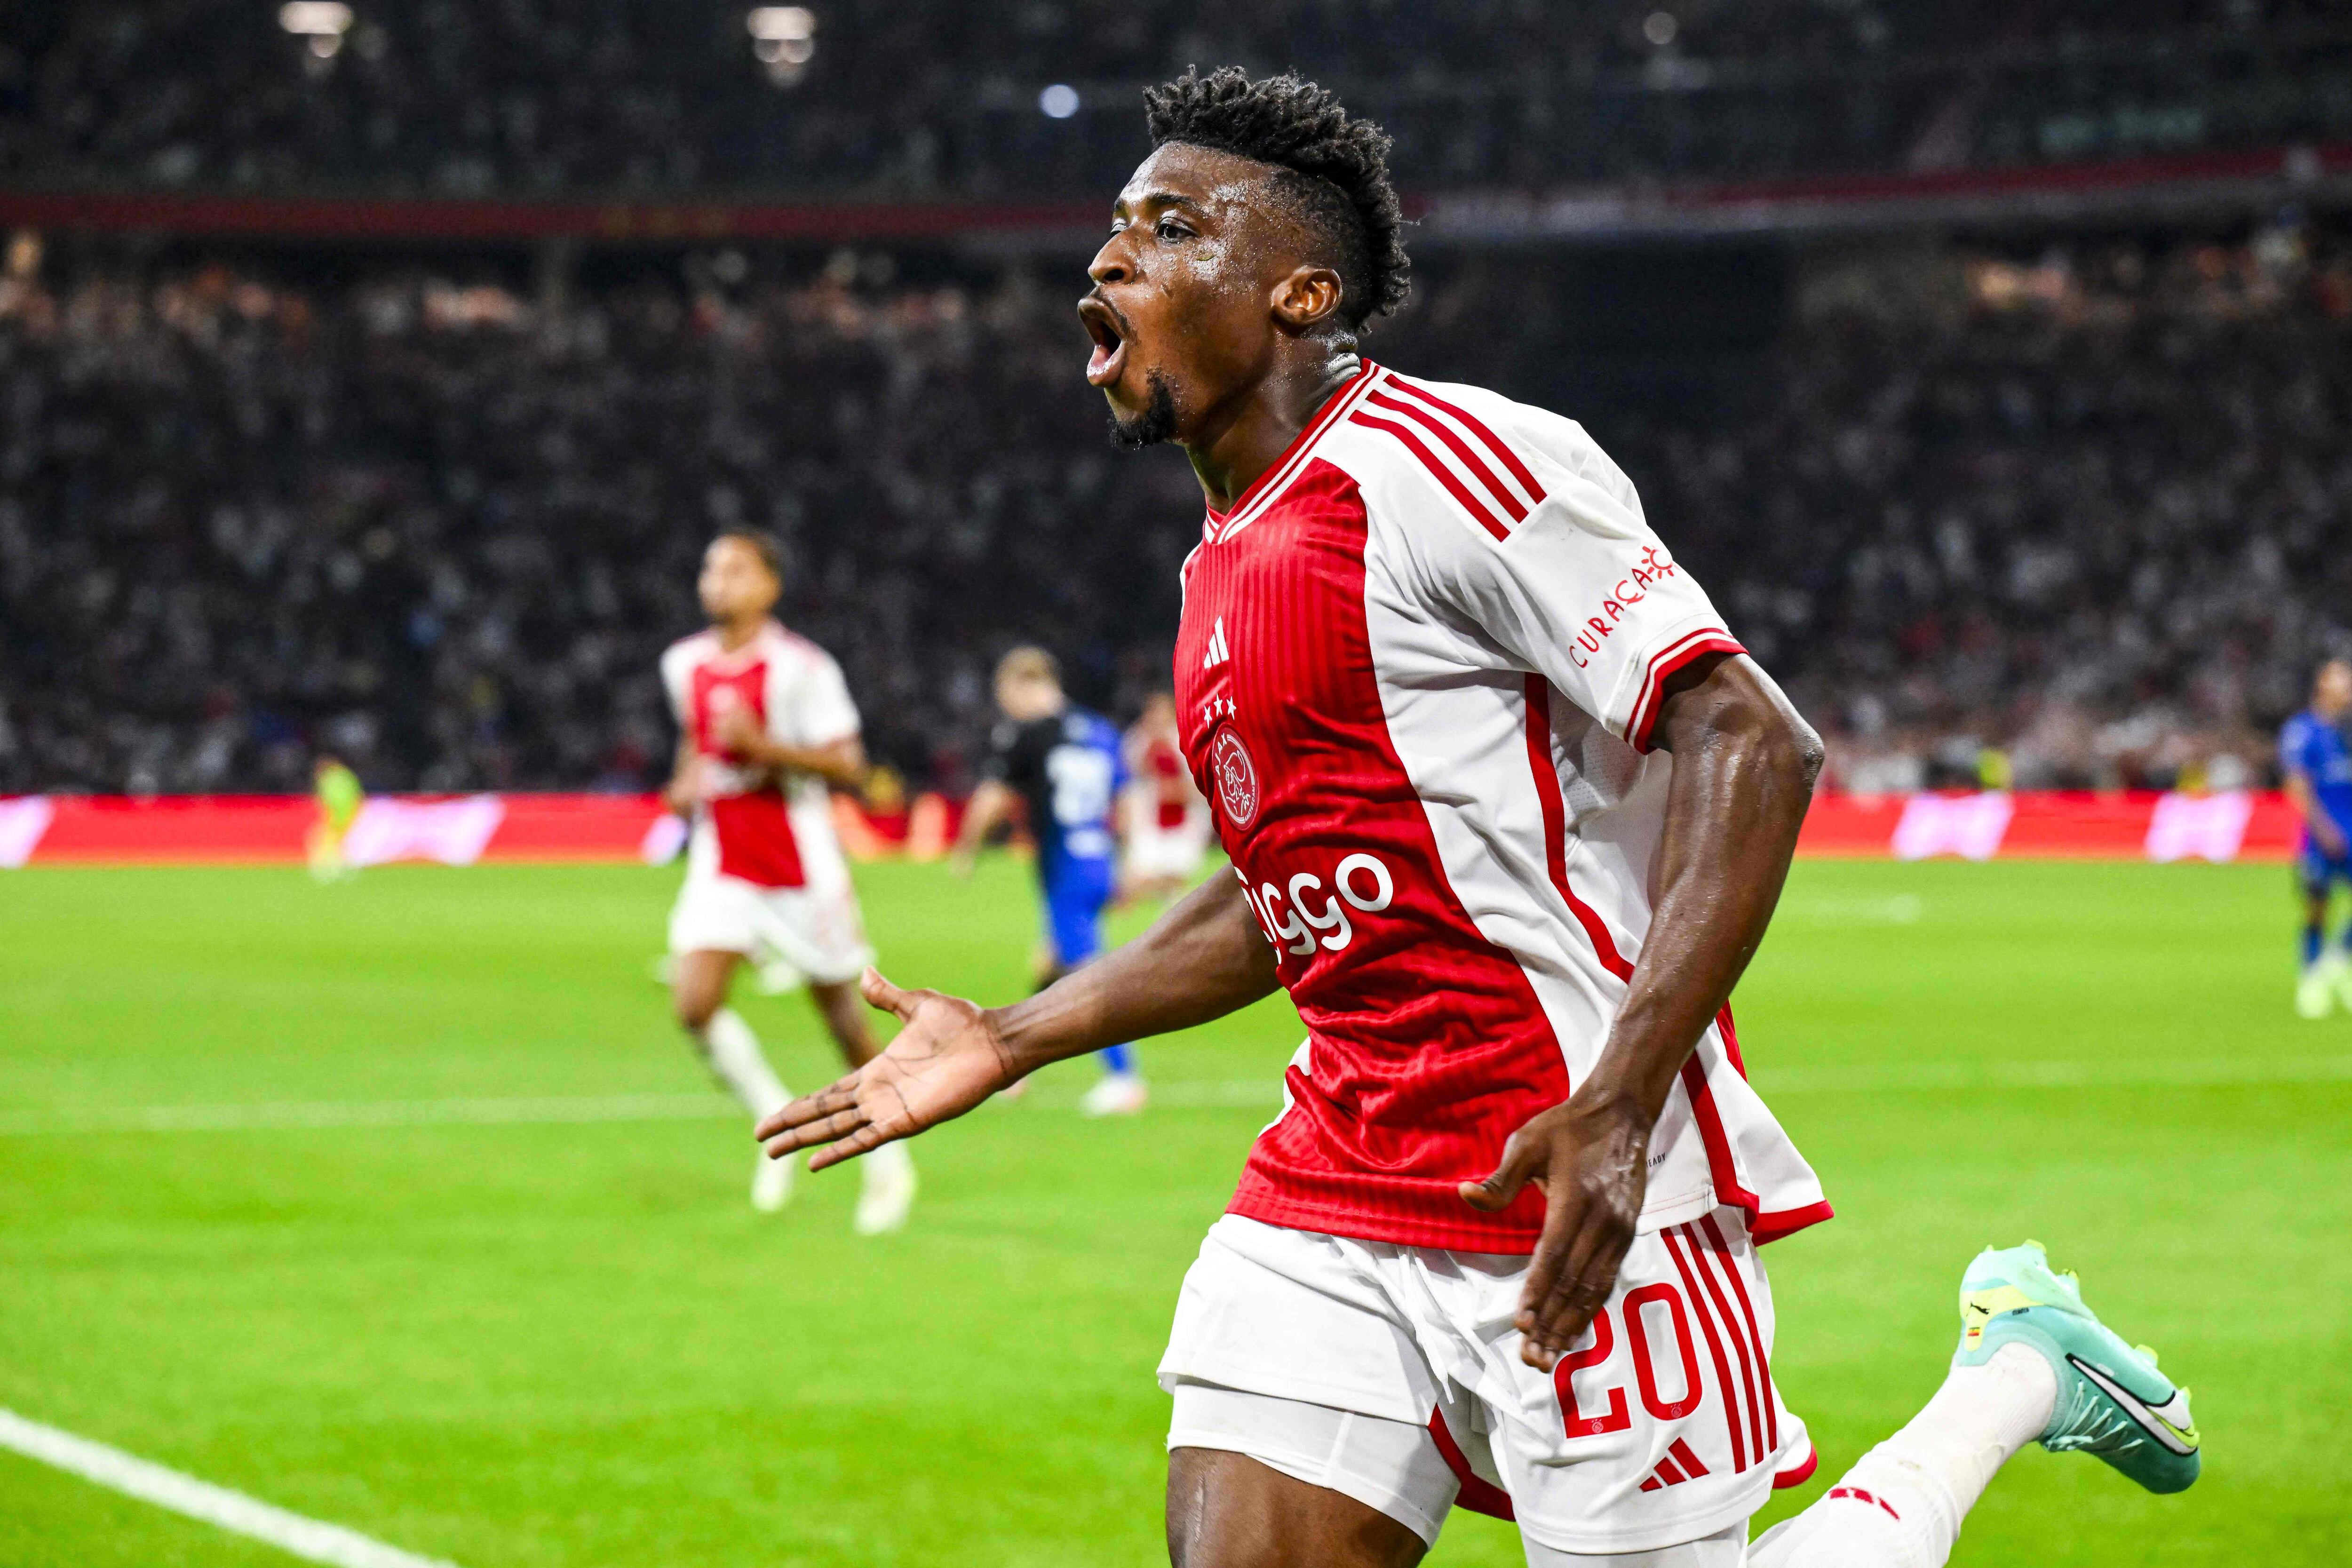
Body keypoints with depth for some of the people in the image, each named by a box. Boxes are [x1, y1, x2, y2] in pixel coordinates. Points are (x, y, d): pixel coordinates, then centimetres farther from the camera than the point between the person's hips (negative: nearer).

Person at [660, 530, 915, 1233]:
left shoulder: (800, 667, -13)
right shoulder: (684, 664, 6)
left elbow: (846, 764, -13)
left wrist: (762, 746, -25)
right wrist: (686, 783, 5)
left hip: (800, 864, -4)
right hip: (722, 864, 4)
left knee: (841, 1010, 6)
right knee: (694, 1003, -15)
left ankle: (889, 1159, 25)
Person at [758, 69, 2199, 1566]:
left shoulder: (1444, 464, -12)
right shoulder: (1231, 561, 16)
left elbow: (1752, 746, -18)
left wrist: (1616, 1107, -27)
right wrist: (1008, 1042, 25)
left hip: (1581, 1196, -8)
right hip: (1332, 1201, 8)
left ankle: (2016, 1374, 19)